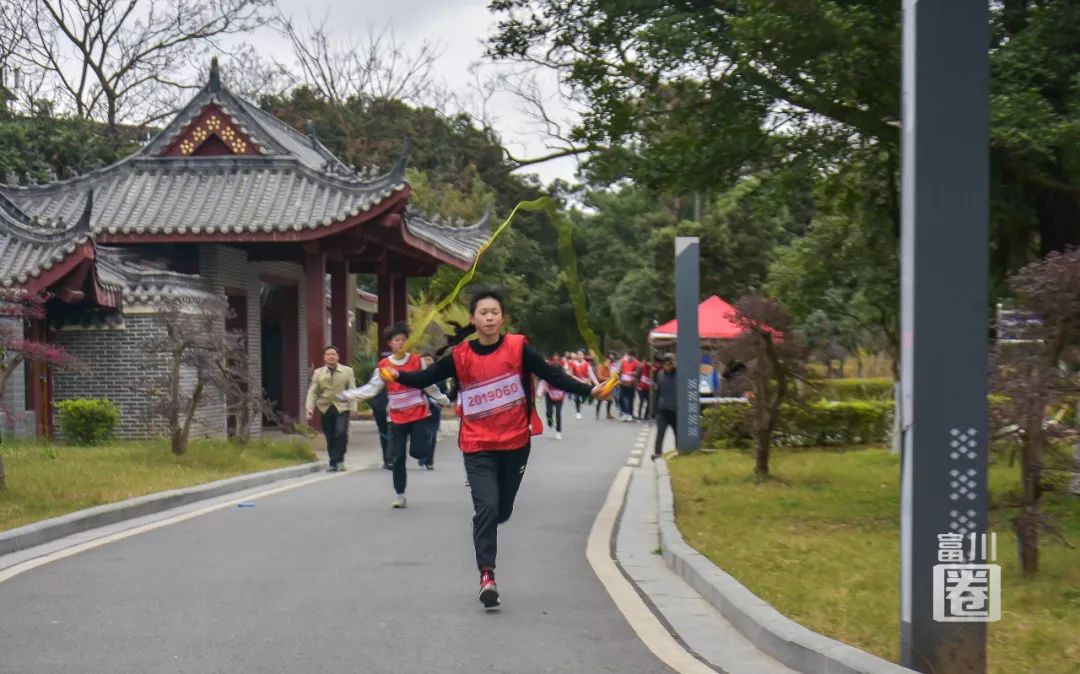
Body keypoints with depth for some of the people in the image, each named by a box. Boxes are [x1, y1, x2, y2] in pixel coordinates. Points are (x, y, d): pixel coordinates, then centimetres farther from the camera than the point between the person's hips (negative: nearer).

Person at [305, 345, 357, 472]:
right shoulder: (318, 373, 7)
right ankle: (333, 463, 15)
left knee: (341, 433, -18)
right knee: (330, 437, 4)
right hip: (326, 408, 2)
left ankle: (339, 460, -3)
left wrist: (354, 406, -9)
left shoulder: (347, 371, 6)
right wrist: (310, 408, -8)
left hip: (342, 407, -2)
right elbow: (312, 392, 4)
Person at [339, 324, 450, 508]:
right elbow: (371, 389, -4)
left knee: (418, 452, -11)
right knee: (398, 457, 1)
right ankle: (399, 495, 12)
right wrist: (347, 395, -13)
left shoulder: (416, 360, -4)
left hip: (419, 414, -1)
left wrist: (443, 399, 13)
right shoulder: (383, 365, -2)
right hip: (398, 418, 1)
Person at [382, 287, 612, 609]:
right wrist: (399, 376, -18)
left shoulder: (518, 348, -5)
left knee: (502, 510, 14)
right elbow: (426, 377, -1)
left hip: (515, 443, 2)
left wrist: (588, 390, -14)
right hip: (478, 447, -1)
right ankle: (487, 575, -15)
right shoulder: (460, 356, -4)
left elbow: (552, 375, -6)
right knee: (486, 507, -15)